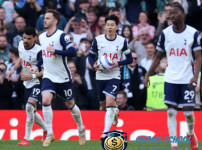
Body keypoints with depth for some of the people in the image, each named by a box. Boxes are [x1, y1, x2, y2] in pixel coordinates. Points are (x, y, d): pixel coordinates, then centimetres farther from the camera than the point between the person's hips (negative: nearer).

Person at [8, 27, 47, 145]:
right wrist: (13, 69, 11)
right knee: (32, 111, 14)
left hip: (37, 83, -8)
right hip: (27, 83, 8)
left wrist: (32, 76, -28)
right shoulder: (21, 45, 0)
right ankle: (46, 130, 39)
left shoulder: (39, 51, -22)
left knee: (29, 106, -25)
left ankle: (27, 139, -22)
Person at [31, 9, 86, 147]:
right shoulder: (42, 37, 7)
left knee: (70, 104, 9)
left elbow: (73, 52, -23)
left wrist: (55, 51, -28)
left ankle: (81, 129, 35)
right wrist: (37, 66, 12)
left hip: (63, 78, -4)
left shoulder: (61, 36, -14)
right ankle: (49, 134, -11)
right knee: (45, 100, -18)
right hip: (48, 77, 4)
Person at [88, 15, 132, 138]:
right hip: (100, 76, 3)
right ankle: (115, 112, 50)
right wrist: (94, 65, -13)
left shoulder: (122, 41, -3)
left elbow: (129, 59, 4)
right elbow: (91, 56, 8)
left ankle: (106, 132, -21)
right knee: (104, 106, 13)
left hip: (114, 76, -3)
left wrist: (118, 63, -14)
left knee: (110, 102, -22)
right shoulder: (98, 40, -1)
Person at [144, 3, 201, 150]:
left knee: (188, 111, -1)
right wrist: (148, 74, 7)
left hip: (187, 79, -2)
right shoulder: (165, 33, 4)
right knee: (171, 111, -5)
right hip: (170, 79, 2)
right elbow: (158, 57, 13)